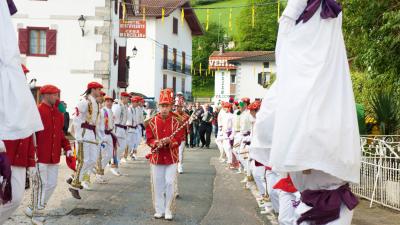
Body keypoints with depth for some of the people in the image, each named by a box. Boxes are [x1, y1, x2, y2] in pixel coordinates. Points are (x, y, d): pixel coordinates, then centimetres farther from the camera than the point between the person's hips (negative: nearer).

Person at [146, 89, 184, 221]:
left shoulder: (176, 121, -2)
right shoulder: (153, 121, 1)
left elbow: (179, 139, -4)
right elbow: (149, 139, 1)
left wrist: (169, 141, -24)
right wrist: (157, 143, -20)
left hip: (171, 157, -1)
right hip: (156, 157, 1)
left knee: (170, 183, -3)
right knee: (157, 185, 7)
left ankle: (168, 211, 8)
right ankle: (159, 210, 19)